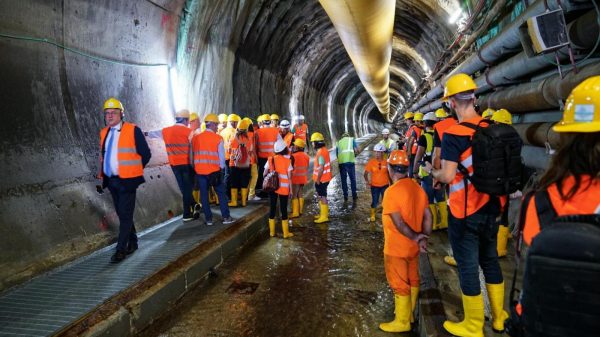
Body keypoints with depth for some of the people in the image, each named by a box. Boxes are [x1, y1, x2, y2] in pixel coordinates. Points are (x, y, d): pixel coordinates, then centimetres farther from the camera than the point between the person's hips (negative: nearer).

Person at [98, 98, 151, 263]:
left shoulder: (133, 130, -9)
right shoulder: (104, 132, 10)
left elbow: (146, 154, -5)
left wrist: (134, 170, 2)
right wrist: (102, 171, 10)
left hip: (126, 180, -7)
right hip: (111, 180, 7)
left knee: (125, 216, -3)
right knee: (122, 214, 15)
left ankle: (121, 250, 5)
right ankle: (132, 243, 30)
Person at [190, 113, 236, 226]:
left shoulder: (196, 138, 4)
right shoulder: (218, 138, -7)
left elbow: (192, 155, 9)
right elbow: (222, 156, -5)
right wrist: (221, 168, 9)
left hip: (199, 171, 3)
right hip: (214, 171, -3)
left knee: (204, 194, 9)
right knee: (221, 193, 8)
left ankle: (208, 218, 13)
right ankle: (226, 217, 10)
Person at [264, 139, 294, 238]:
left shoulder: (270, 159, -1)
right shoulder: (287, 160, -7)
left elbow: (264, 174, 1)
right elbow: (289, 177, -7)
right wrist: (290, 189, 0)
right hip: (284, 188, -2)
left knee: (272, 208, 10)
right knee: (284, 209, 5)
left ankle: (272, 232, 17)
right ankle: (286, 233, 11)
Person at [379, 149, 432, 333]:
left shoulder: (391, 191, -23)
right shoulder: (417, 187, -1)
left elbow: (399, 223, -26)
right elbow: (427, 215, -1)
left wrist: (415, 238, -15)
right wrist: (424, 237, -2)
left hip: (396, 248, -7)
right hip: (412, 246, 7)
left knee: (400, 284, 7)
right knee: (412, 280, 20)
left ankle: (402, 322, 22)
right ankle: (408, 314, 38)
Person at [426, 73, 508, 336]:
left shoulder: (454, 134, -19)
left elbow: (448, 176, -22)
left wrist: (432, 172, -1)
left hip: (465, 213, -6)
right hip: (492, 208, 7)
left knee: (468, 267, 6)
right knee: (490, 260, 21)